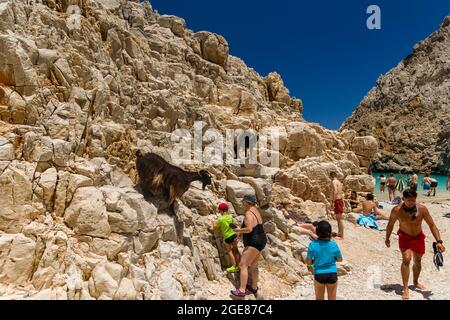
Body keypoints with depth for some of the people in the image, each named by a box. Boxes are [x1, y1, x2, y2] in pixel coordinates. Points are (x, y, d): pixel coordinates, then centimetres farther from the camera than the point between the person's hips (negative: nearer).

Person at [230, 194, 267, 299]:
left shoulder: (249, 213, -18)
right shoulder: (255, 209, 11)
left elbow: (249, 229, -30)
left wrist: (239, 230, -14)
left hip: (254, 242, -10)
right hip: (260, 240, 10)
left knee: (243, 265, -11)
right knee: (253, 266, 20)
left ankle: (241, 291, -12)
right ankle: (254, 288, 32)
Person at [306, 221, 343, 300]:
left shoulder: (313, 245, -16)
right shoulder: (334, 245, -14)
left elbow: (308, 262, -10)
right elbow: (340, 259, 2)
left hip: (319, 275, -1)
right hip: (332, 274, 1)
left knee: (319, 298, 20)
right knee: (332, 298, 19)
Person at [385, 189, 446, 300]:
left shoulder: (422, 209, -20)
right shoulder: (397, 210, -22)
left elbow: (432, 225, -14)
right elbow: (390, 224, -7)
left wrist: (439, 241, -24)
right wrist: (387, 238, 3)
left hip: (418, 237, 3)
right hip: (404, 237, -3)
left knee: (418, 261, 16)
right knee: (406, 259, -19)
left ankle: (416, 282, 42)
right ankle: (405, 288, -9)